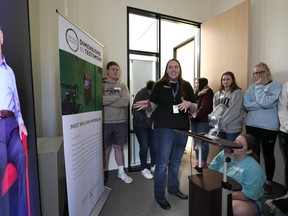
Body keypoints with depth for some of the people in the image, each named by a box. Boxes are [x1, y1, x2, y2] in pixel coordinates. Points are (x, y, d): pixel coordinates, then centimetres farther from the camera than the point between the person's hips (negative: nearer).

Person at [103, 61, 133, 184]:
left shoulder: (123, 86, 7)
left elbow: (125, 102, -10)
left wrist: (107, 100, -11)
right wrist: (117, 97, -12)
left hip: (121, 122, 2)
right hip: (105, 122, -2)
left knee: (119, 147, 15)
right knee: (105, 149, 9)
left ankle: (121, 172, 31)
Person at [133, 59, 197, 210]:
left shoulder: (186, 86, 6)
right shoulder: (159, 85, -1)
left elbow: (194, 108, 7)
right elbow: (152, 107, -1)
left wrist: (189, 104, -15)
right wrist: (147, 105, -23)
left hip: (182, 128, 4)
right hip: (165, 127, -3)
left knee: (176, 162, 19)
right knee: (162, 163, 1)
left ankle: (173, 188, 41)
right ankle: (159, 196, 22)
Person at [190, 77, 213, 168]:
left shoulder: (207, 92, -6)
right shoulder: (196, 93, 18)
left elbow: (204, 108, -16)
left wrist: (195, 116, -16)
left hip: (203, 121, -7)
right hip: (194, 120, 8)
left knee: (203, 141, -1)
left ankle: (204, 161, 12)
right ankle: (197, 159, 23)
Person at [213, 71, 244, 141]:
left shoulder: (238, 93, -6)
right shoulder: (217, 94, 9)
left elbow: (234, 111, -14)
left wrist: (221, 122, -14)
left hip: (232, 129, -4)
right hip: (220, 128, 5)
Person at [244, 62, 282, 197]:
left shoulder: (276, 86, -4)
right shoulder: (251, 88, 7)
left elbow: (266, 103, -19)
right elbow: (246, 105, -5)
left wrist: (259, 87, -10)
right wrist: (262, 103, -16)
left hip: (269, 127, -3)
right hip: (252, 125, 3)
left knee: (268, 154, 10)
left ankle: (268, 182, 27)